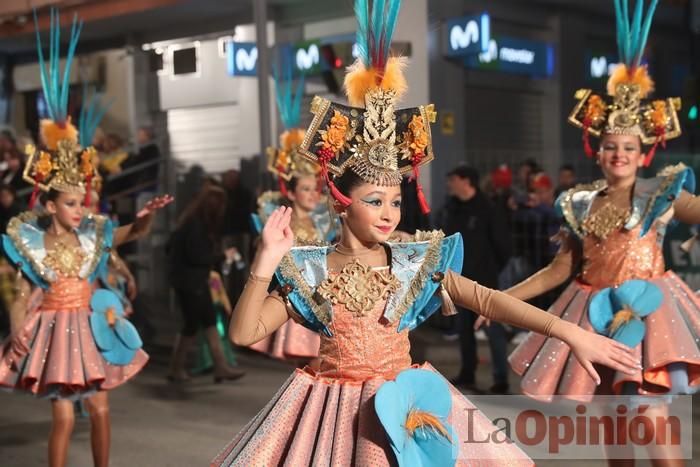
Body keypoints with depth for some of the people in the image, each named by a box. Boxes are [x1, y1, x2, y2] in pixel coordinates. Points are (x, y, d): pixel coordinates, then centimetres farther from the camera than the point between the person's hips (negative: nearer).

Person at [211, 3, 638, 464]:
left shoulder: (415, 264, -3)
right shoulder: (309, 272, -6)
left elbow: (486, 299, -12)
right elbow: (244, 333, -9)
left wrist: (568, 330, -22)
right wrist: (265, 263, -23)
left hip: (405, 408, 1)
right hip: (334, 408, -1)